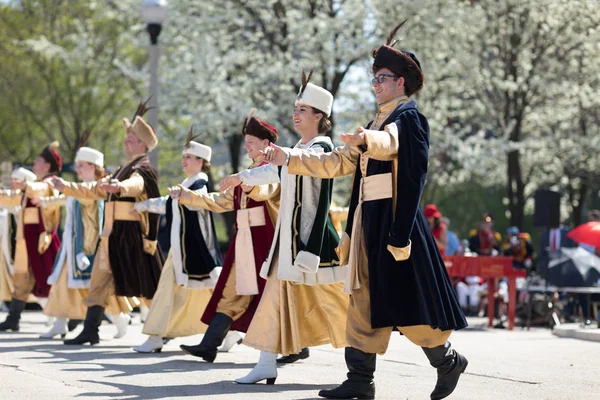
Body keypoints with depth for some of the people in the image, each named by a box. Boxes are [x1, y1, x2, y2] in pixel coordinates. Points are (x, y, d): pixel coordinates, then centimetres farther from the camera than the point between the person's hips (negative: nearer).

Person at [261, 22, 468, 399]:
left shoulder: (409, 116, -6)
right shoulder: (377, 123, 20)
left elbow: (390, 143, -29)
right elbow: (339, 163, 20)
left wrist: (365, 140, -51)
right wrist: (289, 158, 16)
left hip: (395, 218, -9)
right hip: (369, 217, 9)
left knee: (407, 300, -5)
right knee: (364, 300, 7)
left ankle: (447, 359, 12)